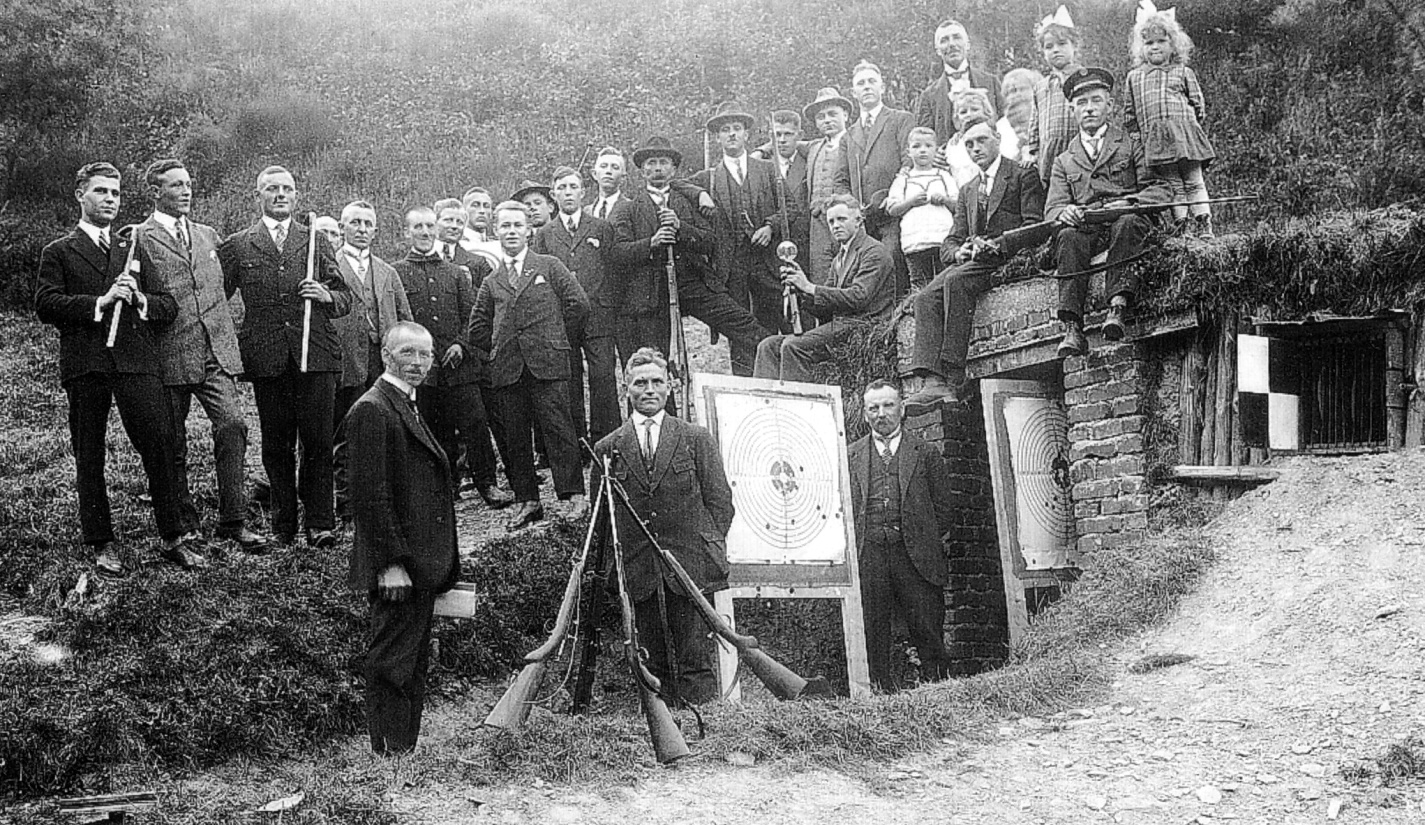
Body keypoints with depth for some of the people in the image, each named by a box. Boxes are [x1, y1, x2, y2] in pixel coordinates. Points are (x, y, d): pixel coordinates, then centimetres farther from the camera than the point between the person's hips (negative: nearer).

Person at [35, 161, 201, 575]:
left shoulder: (134, 248, 21)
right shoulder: (58, 252, 12)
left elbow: (169, 306, 15)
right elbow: (46, 305, -3)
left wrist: (140, 300, -6)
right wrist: (101, 302, -12)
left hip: (136, 359, 1)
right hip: (84, 365, -1)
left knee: (160, 445, -8)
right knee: (89, 458, 3)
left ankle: (174, 538, -1)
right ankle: (102, 545, 12)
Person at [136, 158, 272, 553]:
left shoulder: (207, 235, 17)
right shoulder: (139, 240, -2)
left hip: (216, 351, 4)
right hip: (169, 357, -4)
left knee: (232, 426, -12)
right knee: (172, 443, 5)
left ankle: (234, 521, -6)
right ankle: (183, 524, 20)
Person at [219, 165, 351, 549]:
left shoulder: (316, 241, 13)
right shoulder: (236, 245, 9)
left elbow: (345, 298, 14)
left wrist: (327, 295, -6)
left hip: (315, 354, 0)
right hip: (266, 357, 0)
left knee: (319, 442, -4)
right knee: (276, 446, 5)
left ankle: (319, 524, 2)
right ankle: (283, 527, 14)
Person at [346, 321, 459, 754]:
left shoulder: (409, 406, 17)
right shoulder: (372, 410, -14)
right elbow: (369, 495, -20)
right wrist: (390, 564, -22)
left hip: (421, 564, 10)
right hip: (396, 567, -10)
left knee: (414, 664, 15)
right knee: (392, 665, -2)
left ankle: (408, 750, 24)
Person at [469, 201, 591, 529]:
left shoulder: (549, 266, 9)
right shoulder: (491, 283, 16)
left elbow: (579, 304, 3)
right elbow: (477, 330, 20)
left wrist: (551, 335, 5)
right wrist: (502, 345, 9)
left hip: (547, 363, -3)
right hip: (507, 369, 3)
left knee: (558, 429, -6)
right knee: (514, 436, 4)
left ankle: (574, 495, -1)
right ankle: (526, 500, 11)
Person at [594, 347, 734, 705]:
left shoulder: (696, 439, 8)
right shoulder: (608, 448, 10)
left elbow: (720, 500, 7)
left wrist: (712, 550, -2)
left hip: (690, 567, -1)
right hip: (639, 573, 1)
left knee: (696, 665, -2)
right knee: (654, 662, 4)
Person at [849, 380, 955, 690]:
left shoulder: (926, 453, 12)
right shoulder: (849, 456, 15)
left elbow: (944, 508, 11)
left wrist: (924, 539, 4)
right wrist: (854, 543, 2)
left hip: (915, 557, -1)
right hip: (867, 555, 1)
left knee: (928, 631, -3)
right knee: (872, 635, 0)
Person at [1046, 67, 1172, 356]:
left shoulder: (1132, 145, 18)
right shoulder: (1064, 161, 25)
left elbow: (1161, 189, 7)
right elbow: (1052, 208, 14)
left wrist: (1128, 202, -14)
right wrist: (1063, 212, -12)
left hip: (1126, 219, -1)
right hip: (1084, 226, 1)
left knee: (1126, 223, -37)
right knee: (1069, 237, -34)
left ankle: (1118, 305, -46)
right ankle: (1072, 330, -45)